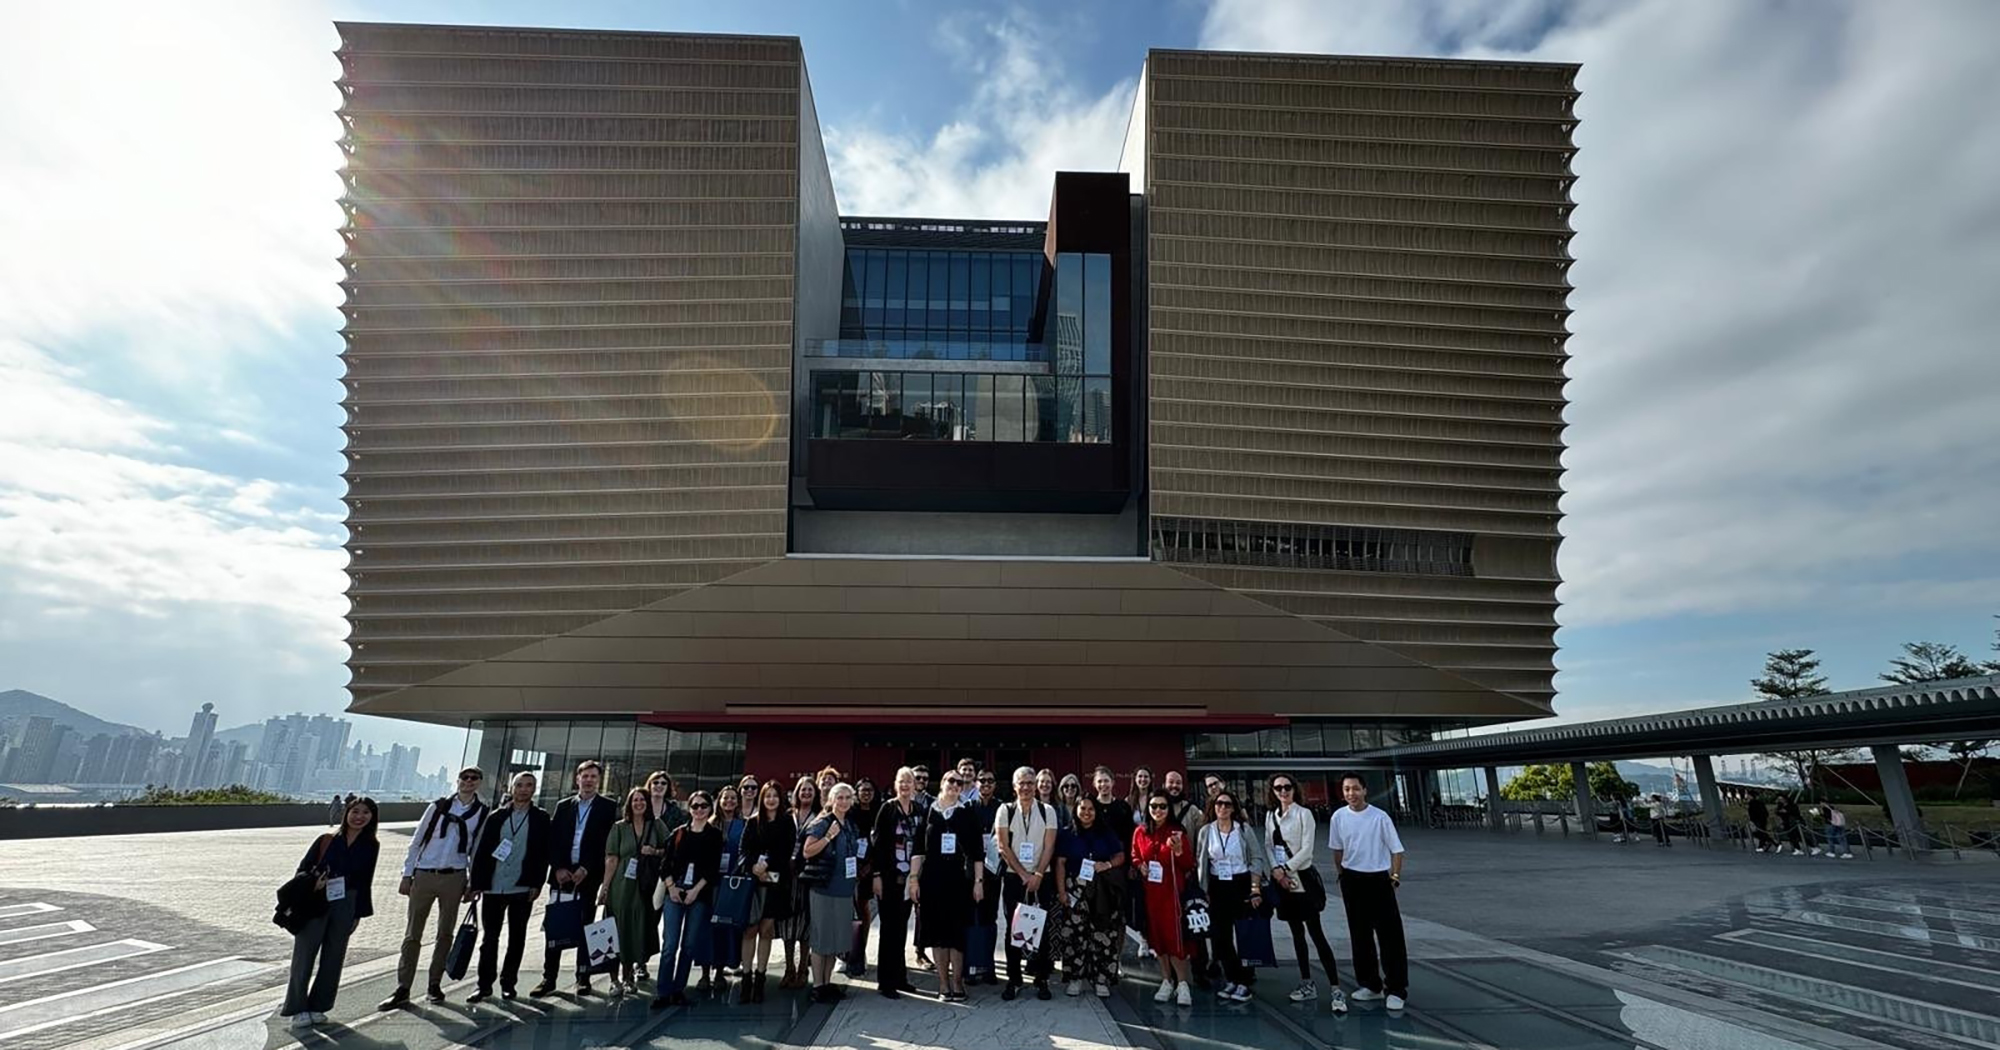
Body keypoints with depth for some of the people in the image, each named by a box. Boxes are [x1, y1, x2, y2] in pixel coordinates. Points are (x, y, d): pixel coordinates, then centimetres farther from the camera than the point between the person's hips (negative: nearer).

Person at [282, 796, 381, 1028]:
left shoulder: (371, 845, 2)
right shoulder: (327, 840, -4)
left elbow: (365, 881, 7)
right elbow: (304, 868, 1)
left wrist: (359, 913, 7)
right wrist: (311, 885, -19)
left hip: (345, 906, 2)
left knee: (333, 957, 8)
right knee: (304, 955, 4)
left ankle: (318, 1006, 22)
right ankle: (297, 1009, 17)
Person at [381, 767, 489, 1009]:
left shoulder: (483, 814, 1)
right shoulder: (439, 807, 1)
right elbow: (417, 841, 5)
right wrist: (407, 874, 2)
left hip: (454, 878, 0)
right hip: (424, 876, 0)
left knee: (445, 933, 8)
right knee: (412, 934, 3)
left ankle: (434, 984, 21)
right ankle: (402, 989, 9)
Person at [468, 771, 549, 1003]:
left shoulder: (541, 818, 1)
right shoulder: (496, 818, 7)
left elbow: (544, 854, -1)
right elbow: (481, 852, 6)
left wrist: (536, 884, -8)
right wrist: (476, 884, 0)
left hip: (522, 889, -1)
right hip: (493, 888, 1)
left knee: (517, 939, 8)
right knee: (489, 938, 6)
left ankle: (508, 984, 20)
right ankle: (485, 986, 17)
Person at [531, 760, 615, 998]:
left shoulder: (608, 808, 1)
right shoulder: (563, 806, 12)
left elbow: (608, 843, -5)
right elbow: (552, 840, 7)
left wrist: (586, 869, -12)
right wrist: (558, 868, -6)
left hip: (589, 875, -3)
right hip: (562, 873, 3)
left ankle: (583, 977, 11)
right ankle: (548, 978, 10)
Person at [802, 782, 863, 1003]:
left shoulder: (851, 826, 13)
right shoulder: (822, 823, -9)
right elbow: (807, 852, -15)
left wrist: (859, 866, 12)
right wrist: (828, 836, -23)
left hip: (845, 888, 7)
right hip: (824, 887, -7)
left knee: (837, 938, 11)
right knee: (821, 937, 0)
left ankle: (827, 983, 22)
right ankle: (817, 986, 9)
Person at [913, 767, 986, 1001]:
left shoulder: (969, 813, 2)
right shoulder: (928, 811, 3)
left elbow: (978, 849, 1)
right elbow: (919, 848, 4)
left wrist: (978, 881, -3)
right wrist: (914, 877, -2)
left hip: (959, 877, -1)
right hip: (932, 877, 1)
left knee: (957, 930, 1)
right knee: (937, 929, 5)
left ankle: (957, 981, 13)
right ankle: (943, 983, 17)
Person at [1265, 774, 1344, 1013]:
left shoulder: (1304, 813, -9)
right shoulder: (1270, 815, 8)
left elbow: (1307, 849, -14)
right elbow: (1268, 845, 7)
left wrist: (1286, 869, -15)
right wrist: (1276, 870, -9)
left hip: (1303, 878, -6)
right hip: (1282, 880, 6)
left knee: (1316, 933, -8)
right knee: (1297, 933, 13)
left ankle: (1335, 990, -7)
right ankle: (1307, 984, 22)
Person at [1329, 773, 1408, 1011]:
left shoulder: (1380, 817, -13)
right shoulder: (1338, 817, -3)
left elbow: (1396, 850, -6)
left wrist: (1394, 877, -7)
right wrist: (1341, 875, 11)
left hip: (1378, 879, -3)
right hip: (1352, 880, 4)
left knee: (1390, 935, -3)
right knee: (1360, 935, 12)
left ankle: (1396, 990, 6)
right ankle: (1370, 985, 25)